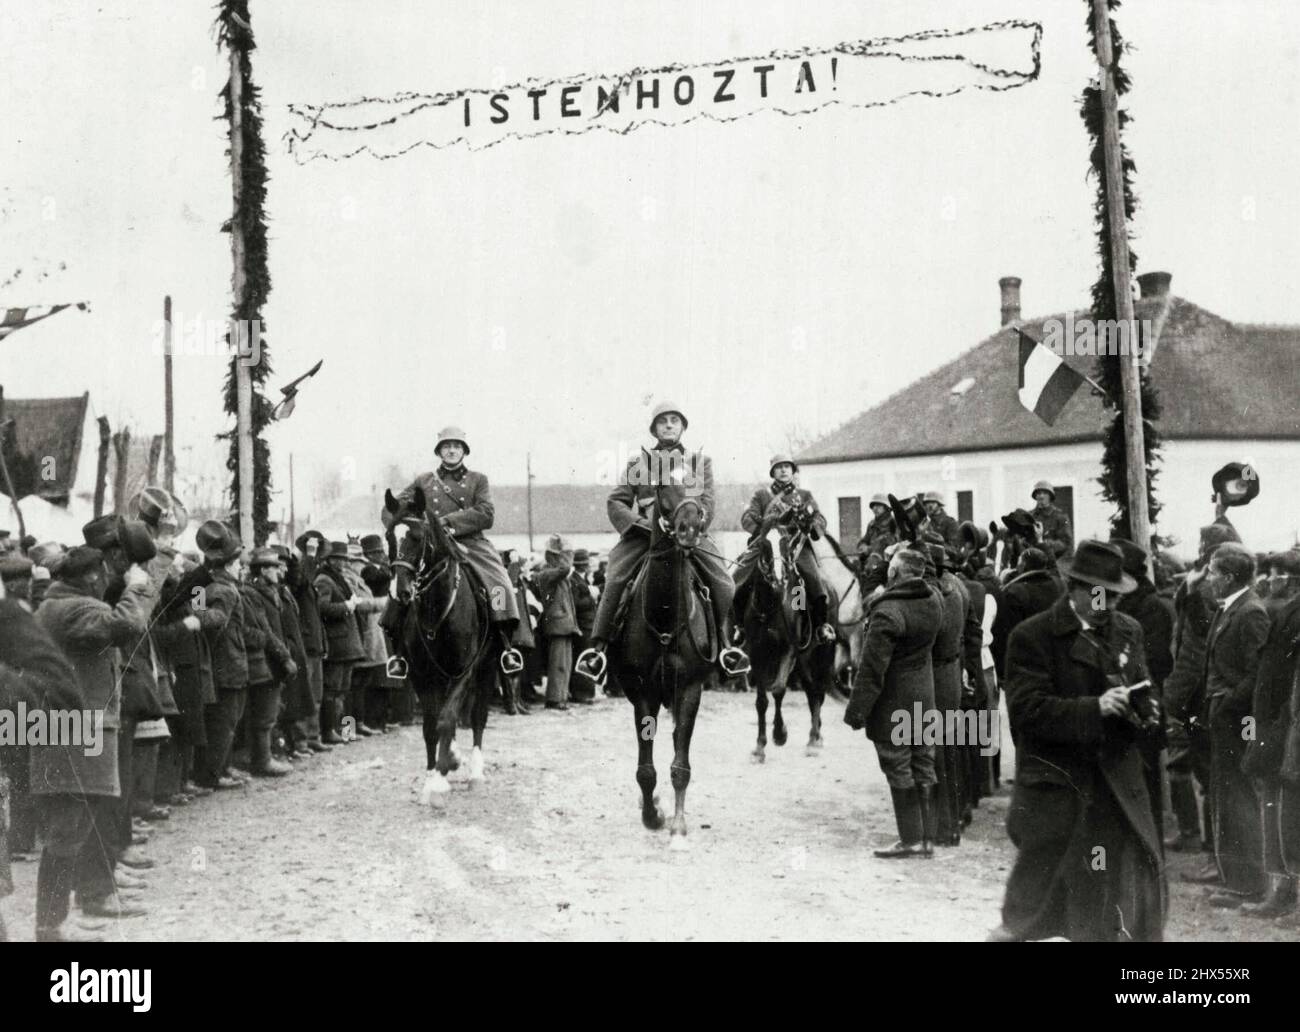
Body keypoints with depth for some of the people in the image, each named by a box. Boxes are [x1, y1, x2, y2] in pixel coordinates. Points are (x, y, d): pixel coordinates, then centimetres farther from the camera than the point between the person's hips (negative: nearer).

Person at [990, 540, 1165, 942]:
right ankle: (1015, 927, 35)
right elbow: (1028, 710, -18)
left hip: (1117, 773, 4)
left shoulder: (1128, 631, 7)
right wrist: (1094, 709, -27)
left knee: (1139, 870, 1)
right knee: (1040, 866, 9)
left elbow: (1141, 695, 16)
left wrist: (1137, 710, -8)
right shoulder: (1032, 636, -11)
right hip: (1055, 774, -4)